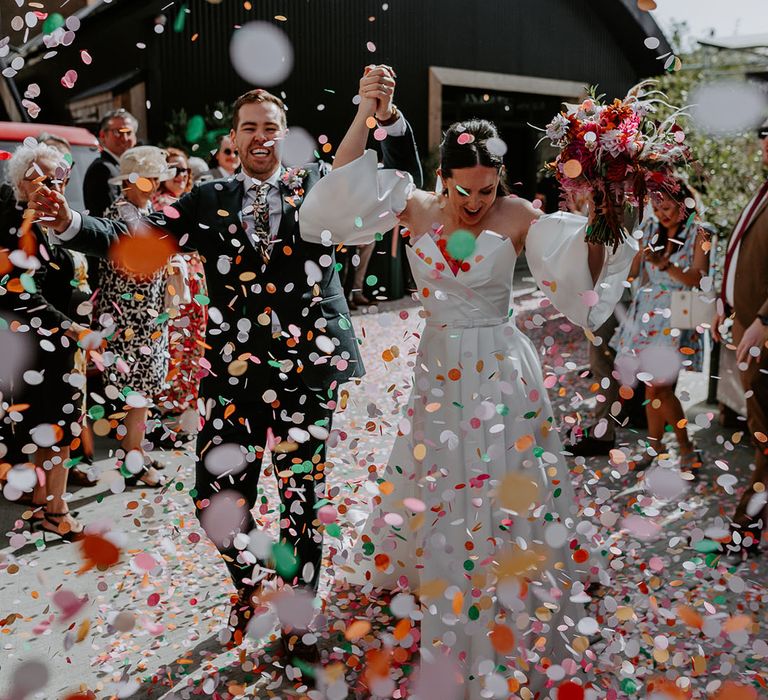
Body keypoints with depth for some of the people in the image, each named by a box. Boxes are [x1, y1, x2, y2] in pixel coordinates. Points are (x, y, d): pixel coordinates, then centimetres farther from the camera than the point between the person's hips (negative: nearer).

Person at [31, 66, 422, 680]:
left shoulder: (320, 184, 5)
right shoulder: (209, 200, 7)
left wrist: (388, 116, -20)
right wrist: (70, 223, -19)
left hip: (308, 370, -1)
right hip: (234, 373, 2)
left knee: (303, 501, 9)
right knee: (217, 498, 4)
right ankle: (250, 583, 37)